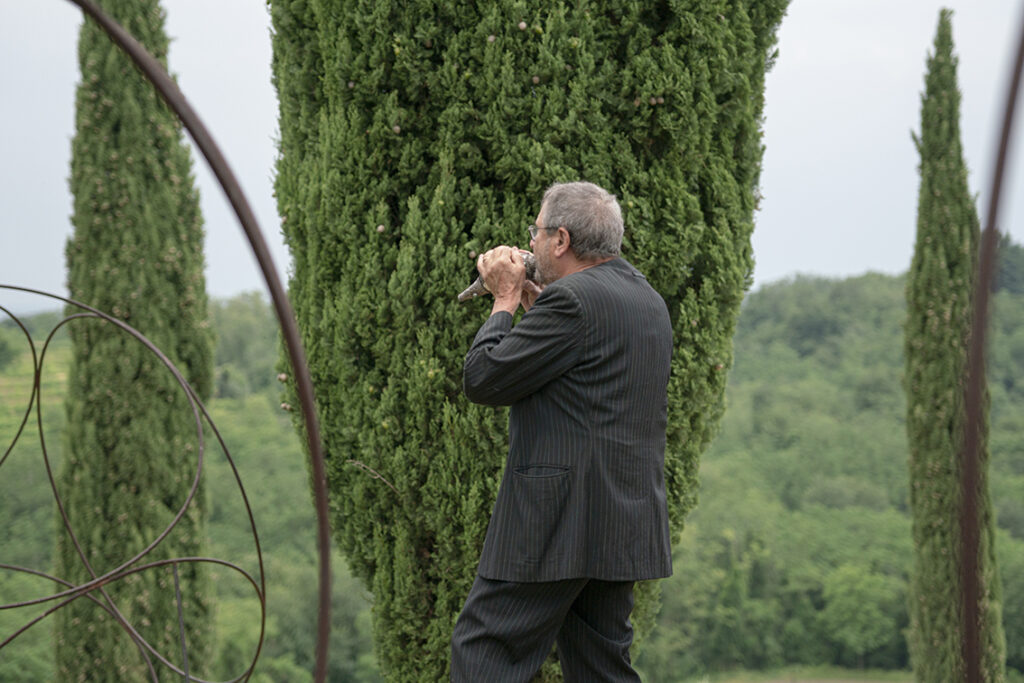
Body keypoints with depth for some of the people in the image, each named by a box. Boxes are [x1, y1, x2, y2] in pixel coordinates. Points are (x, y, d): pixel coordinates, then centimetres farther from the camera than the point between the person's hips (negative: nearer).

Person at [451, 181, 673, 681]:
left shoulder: (572, 299, -14)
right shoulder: (648, 301, 16)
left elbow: (481, 378, -12)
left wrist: (506, 299, 2)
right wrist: (531, 302, 20)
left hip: (560, 522, -9)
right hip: (625, 524, 9)